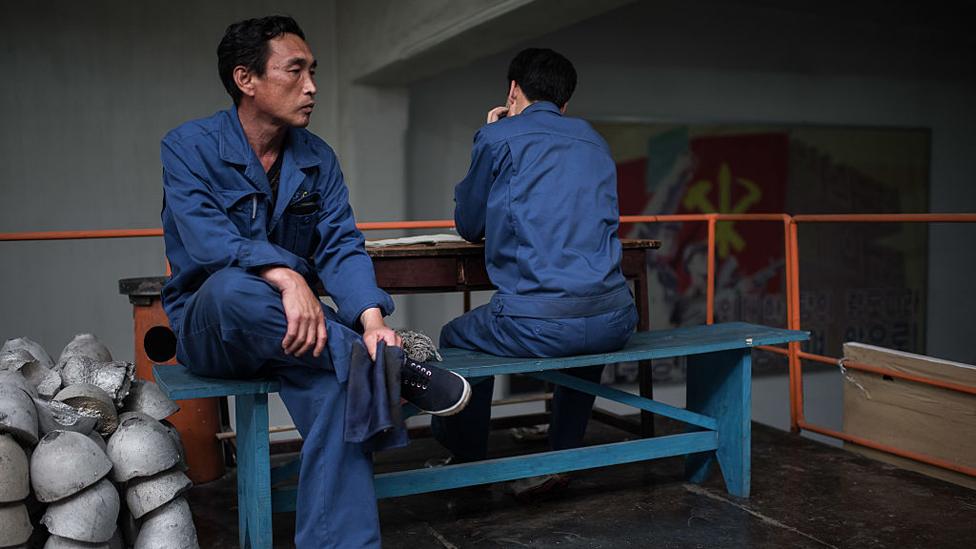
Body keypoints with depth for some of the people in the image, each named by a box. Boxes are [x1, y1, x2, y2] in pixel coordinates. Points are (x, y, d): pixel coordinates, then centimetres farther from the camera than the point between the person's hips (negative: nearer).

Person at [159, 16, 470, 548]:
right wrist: (285, 275, -41)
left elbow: (340, 245, -6)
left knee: (338, 380, -30)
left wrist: (370, 316, -26)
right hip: (207, 325, -2)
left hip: (290, 325, 3)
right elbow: (205, 238, -24)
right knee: (236, 286, -38)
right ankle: (386, 366, -27)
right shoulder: (189, 146, -8)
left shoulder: (317, 158, 4)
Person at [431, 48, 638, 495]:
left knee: (456, 340, 25)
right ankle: (561, 459, 36)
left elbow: (469, 226, 15)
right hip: (614, 320, 5)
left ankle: (468, 470, 32)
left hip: (535, 324, -5)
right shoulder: (594, 140, 19)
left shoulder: (498, 136, 3)